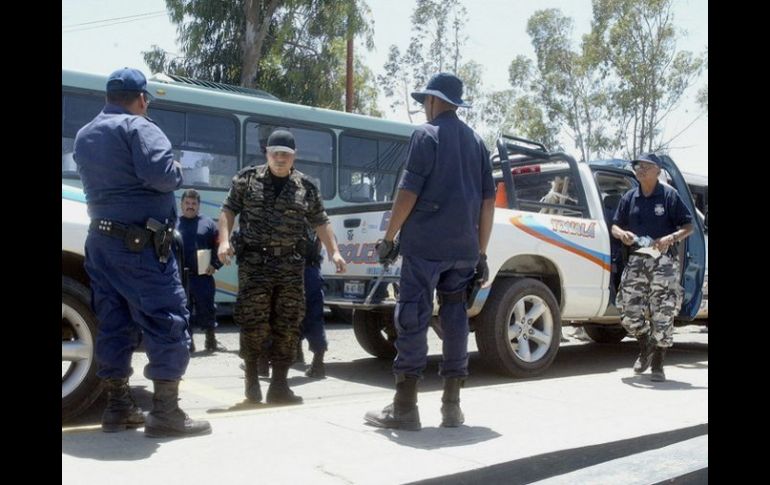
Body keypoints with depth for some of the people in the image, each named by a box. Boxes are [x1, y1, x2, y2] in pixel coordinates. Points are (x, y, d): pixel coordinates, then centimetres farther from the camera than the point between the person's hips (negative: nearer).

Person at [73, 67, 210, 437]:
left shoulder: (84, 135, 19)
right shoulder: (137, 127, -9)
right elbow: (162, 175, -22)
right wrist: (178, 170, -3)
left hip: (101, 239, 9)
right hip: (140, 243, -9)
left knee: (113, 323, 12)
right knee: (167, 320, -4)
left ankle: (117, 406, 17)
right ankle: (165, 412, -4)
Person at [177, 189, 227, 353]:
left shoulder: (208, 223, 7)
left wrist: (215, 265, -7)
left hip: (203, 276, 0)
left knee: (207, 309, 5)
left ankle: (211, 341, 15)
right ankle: (188, 342, 14)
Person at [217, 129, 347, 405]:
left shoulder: (306, 188, 10)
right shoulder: (247, 179, 6)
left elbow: (321, 223, 14)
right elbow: (228, 210, 6)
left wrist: (334, 252, 6)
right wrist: (224, 241, -7)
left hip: (291, 265, 2)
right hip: (254, 262, -2)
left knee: (288, 325, 2)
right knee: (254, 322, -4)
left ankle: (279, 385, 11)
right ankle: (251, 378, 17)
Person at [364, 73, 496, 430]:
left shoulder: (427, 134, -3)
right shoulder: (475, 142, 16)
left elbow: (409, 191, -11)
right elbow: (488, 202, 14)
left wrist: (389, 237, -4)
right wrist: (481, 253, 17)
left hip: (424, 244, -6)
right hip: (463, 248, 6)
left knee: (412, 318, -4)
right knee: (454, 317, 9)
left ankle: (404, 407, -3)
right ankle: (451, 406, 13)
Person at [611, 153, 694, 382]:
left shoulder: (669, 195, -1)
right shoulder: (630, 197, 11)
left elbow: (688, 227, 0)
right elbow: (615, 225, 17)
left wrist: (671, 238, -19)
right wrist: (622, 234, -6)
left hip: (664, 262, -4)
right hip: (636, 260, 4)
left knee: (662, 316, -5)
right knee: (629, 312, 1)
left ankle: (657, 364, 9)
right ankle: (645, 349, 28)